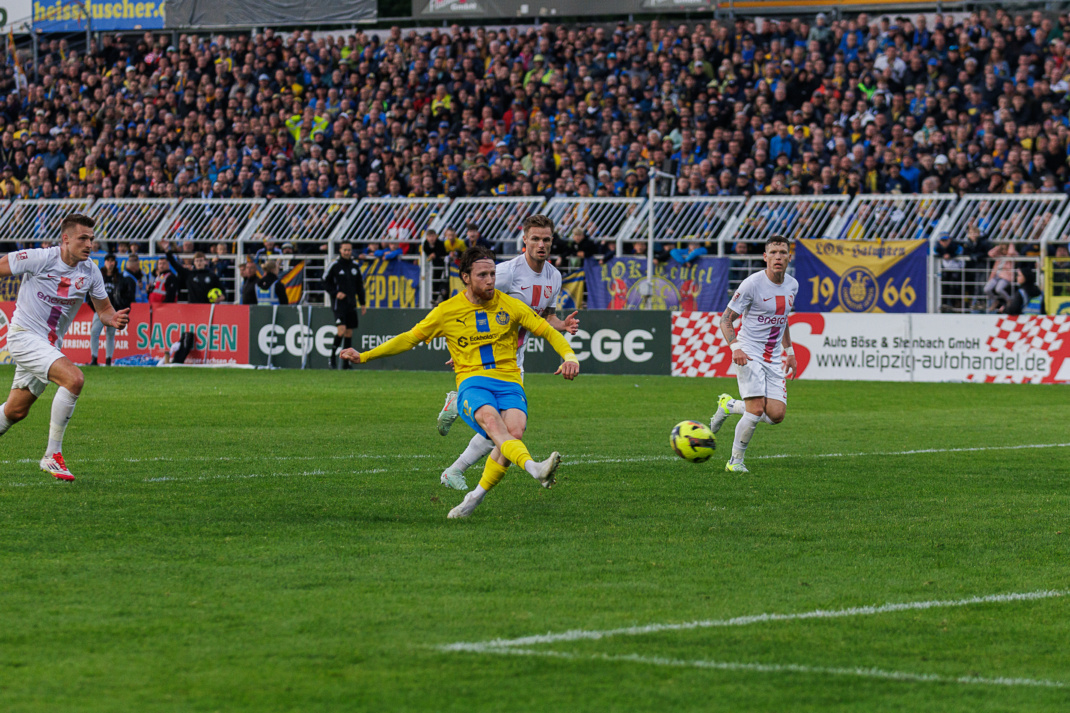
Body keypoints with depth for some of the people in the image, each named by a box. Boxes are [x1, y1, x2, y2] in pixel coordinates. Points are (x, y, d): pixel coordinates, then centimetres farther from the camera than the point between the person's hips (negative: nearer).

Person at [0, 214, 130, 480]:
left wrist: (113, 319, -14)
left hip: (51, 345, 7)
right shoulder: (39, 258, -16)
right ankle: (52, 456, -21)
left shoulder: (90, 272, 1)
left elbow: (103, 309, 9)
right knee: (74, 378, -27)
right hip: (24, 336, -7)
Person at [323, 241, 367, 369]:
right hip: (339, 304, -5)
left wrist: (363, 303, 14)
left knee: (349, 333, 5)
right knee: (341, 331, -18)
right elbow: (325, 281, 1)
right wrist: (335, 293, -12)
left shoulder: (355, 266, 10)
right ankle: (332, 357, -2)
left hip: (351, 304, 5)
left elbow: (360, 285, 17)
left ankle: (346, 363, 9)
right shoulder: (334, 265, -4)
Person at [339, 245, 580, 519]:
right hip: (472, 383, -1)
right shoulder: (448, 311, 9)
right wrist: (364, 356, 14)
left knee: (514, 431, -31)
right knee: (491, 420, -37)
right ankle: (534, 468, -62)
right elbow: (409, 339, 17)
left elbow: (548, 331, 15)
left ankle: (476, 497, -16)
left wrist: (569, 356, -4)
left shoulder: (510, 306, 10)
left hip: (509, 383, 1)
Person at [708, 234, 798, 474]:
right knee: (756, 409, -18)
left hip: (774, 359, 6)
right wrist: (734, 347, -26)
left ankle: (729, 406, 21)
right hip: (749, 354, -6)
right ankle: (736, 460, -1)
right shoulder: (752, 284, -14)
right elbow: (726, 319, -10)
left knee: (776, 414, -4)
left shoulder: (792, 285, 6)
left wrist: (789, 351, 21)